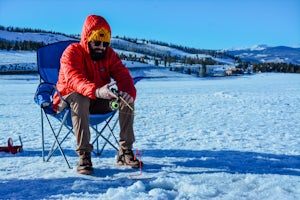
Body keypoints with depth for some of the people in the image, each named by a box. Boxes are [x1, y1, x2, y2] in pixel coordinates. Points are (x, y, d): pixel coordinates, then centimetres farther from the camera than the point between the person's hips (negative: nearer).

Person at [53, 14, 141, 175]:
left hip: (99, 101, 5)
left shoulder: (109, 54, 0)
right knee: (80, 98, -38)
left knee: (127, 99, -18)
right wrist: (96, 91, -56)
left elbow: (123, 76, -12)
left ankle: (125, 151, -15)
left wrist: (128, 92, -38)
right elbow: (73, 79, -34)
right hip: (70, 99, -4)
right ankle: (84, 155, -38)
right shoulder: (72, 52, -16)